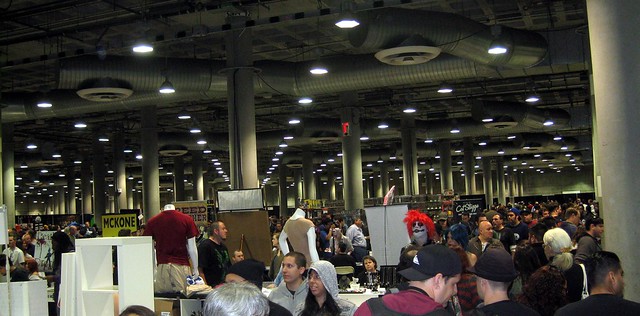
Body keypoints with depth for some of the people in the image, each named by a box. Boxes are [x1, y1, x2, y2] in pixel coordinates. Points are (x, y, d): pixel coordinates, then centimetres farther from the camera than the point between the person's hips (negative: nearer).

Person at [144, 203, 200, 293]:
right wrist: (195, 269, 12)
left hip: (161, 266, 1)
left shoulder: (152, 221, 5)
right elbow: (192, 248, 2)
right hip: (181, 265, -1)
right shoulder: (187, 219, 2)